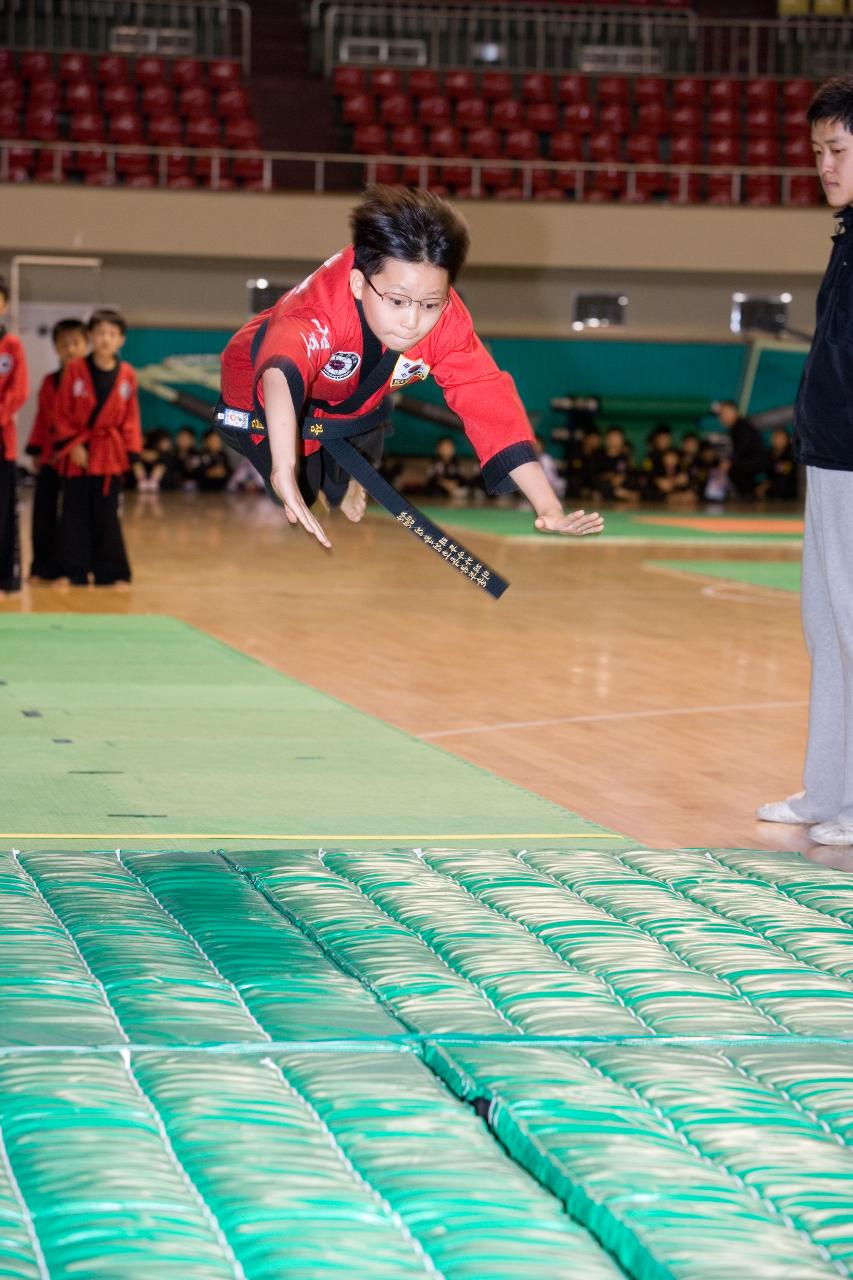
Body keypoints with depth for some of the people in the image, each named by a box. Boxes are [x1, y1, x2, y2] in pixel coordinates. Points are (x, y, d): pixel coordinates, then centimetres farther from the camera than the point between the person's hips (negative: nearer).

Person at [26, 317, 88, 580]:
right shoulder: (49, 381, 10)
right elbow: (42, 419, 11)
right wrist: (36, 451, 6)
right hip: (51, 456, 4)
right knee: (44, 514, 3)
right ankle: (43, 566, 11)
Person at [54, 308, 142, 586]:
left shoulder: (127, 375, 3)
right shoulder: (75, 370, -2)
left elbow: (130, 417, 6)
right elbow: (63, 413, 0)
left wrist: (131, 452, -2)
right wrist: (71, 444, -9)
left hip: (109, 454, 1)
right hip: (77, 453, -1)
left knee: (107, 516, 4)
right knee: (75, 515, 2)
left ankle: (110, 573, 11)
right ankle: (74, 572, 8)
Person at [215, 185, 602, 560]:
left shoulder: (447, 321, -32)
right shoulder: (324, 305, -48)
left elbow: (489, 402, -30)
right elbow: (281, 375, -68)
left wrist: (550, 510, -38)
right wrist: (284, 469, -86)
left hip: (356, 403, 5)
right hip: (268, 400, -4)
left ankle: (342, 483, 41)